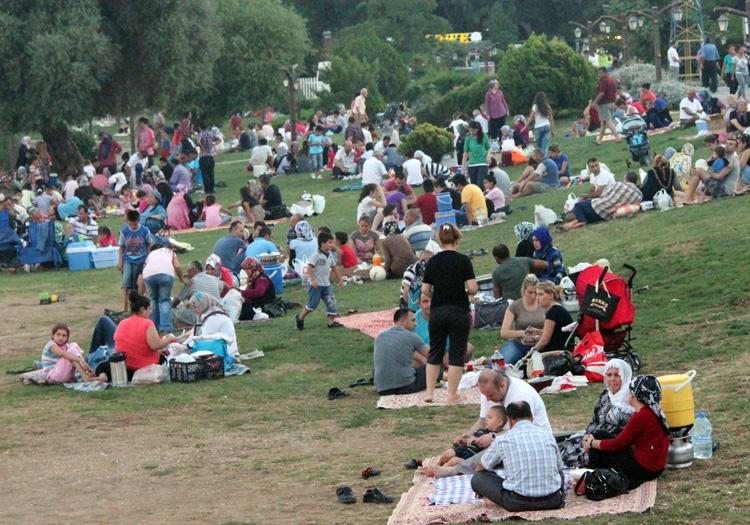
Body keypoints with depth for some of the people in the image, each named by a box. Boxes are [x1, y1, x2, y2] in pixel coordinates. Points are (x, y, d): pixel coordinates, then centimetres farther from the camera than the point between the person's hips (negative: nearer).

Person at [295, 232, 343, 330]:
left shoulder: (330, 255, 9)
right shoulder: (317, 255, -15)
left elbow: (334, 268, 20)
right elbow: (309, 268, -18)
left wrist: (340, 280, 22)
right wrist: (313, 280, -26)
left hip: (326, 284, 7)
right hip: (316, 284, -7)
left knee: (331, 302, 0)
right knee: (313, 304, -3)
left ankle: (331, 321, 5)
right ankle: (300, 318, 15)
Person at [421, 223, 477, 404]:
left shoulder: (433, 261, 0)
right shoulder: (463, 260, -8)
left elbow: (425, 291, -1)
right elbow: (473, 288, -14)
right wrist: (465, 292, 7)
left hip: (437, 312, 3)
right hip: (459, 312, -3)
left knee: (435, 353, 16)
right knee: (457, 354, 5)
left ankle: (429, 392, 12)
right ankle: (452, 395, 4)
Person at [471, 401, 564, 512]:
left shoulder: (503, 440, 0)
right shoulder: (548, 435, 8)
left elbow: (481, 468, 18)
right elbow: (559, 468, 24)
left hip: (518, 503, -4)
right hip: (552, 502, 4)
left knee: (476, 479, 14)